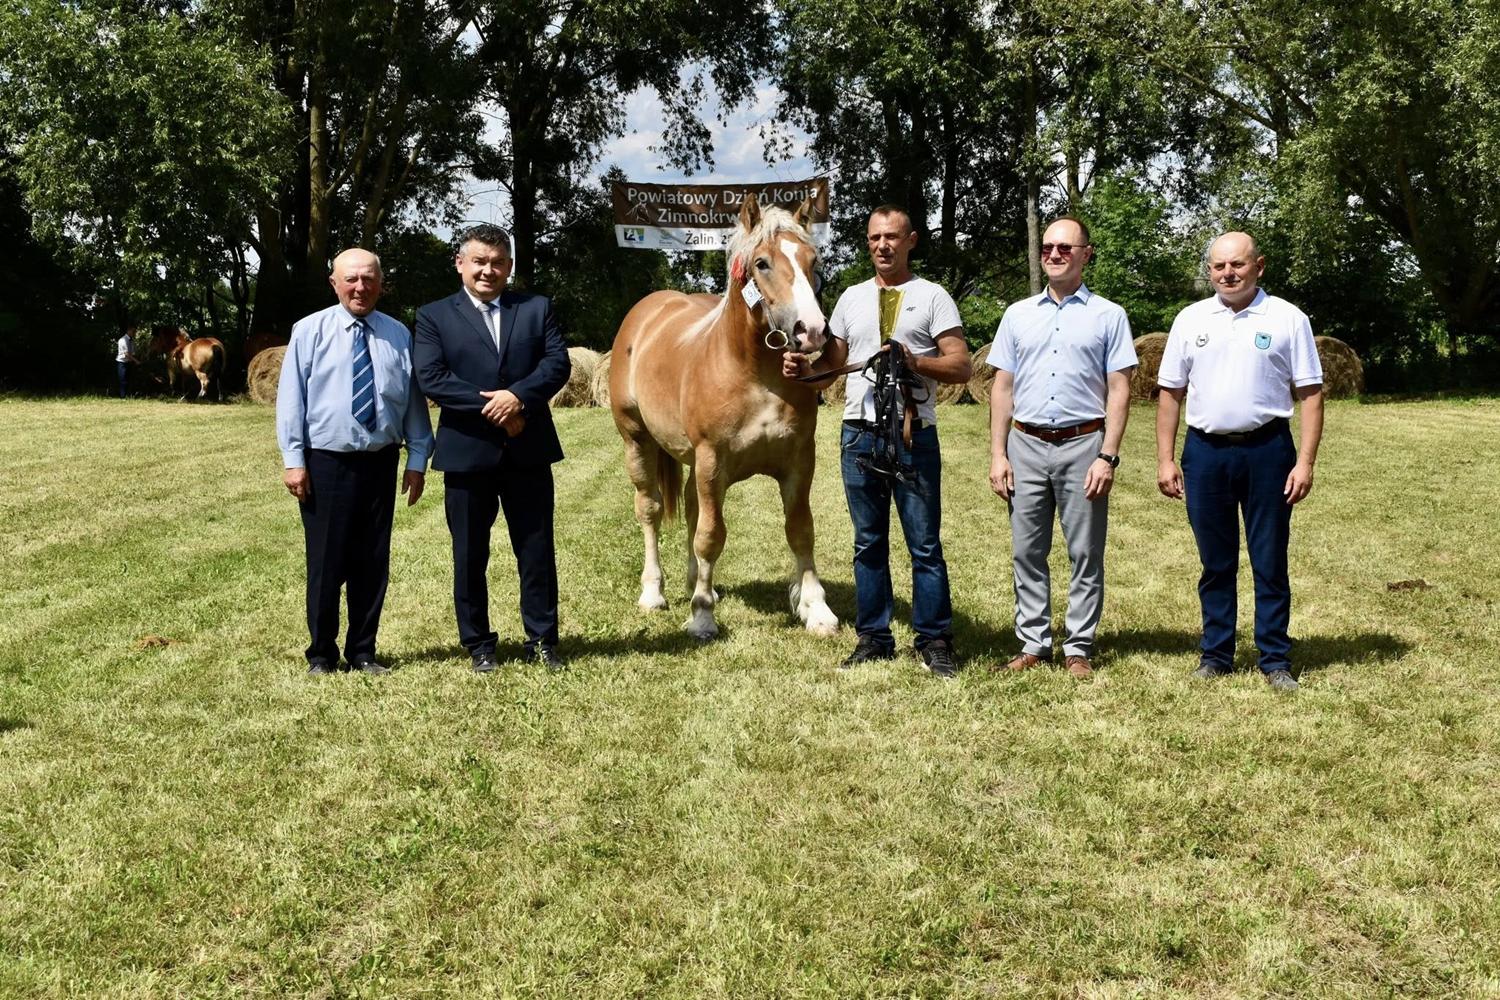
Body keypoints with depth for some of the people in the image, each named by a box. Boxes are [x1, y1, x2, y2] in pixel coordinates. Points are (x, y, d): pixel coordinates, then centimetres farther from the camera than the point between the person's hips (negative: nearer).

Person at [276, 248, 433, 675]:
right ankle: (322, 653, 15)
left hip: (380, 463, 3)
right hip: (326, 462, -3)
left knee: (373, 562, 9)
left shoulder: (398, 335, 7)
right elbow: (290, 397, -2)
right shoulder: (310, 331, -1)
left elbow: (414, 400, 9)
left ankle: (362, 652, 21)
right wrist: (293, 459, -7)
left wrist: (418, 459, 5)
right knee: (326, 562, 2)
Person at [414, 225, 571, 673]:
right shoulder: (434, 316, 3)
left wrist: (518, 395, -19)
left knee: (537, 552, 6)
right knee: (469, 556, 7)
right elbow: (431, 378, -9)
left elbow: (558, 363, -2)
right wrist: (489, 408, -17)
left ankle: (542, 640, 17)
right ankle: (478, 643, 19)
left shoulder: (537, 308, 8)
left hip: (528, 451, 1)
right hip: (466, 452, -1)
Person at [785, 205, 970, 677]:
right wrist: (802, 368, -4)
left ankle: (934, 642, 6)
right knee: (868, 544, 10)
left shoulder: (932, 297, 1)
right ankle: (873, 638, 18)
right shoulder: (852, 298, 14)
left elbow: (961, 367, -6)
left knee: (925, 545, -1)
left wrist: (914, 362, -21)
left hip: (913, 434, -4)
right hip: (858, 434, 4)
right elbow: (831, 363, 17)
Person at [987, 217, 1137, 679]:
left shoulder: (1108, 316, 3)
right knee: (1027, 552, 6)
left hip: (1082, 445, -3)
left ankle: (1079, 648, 9)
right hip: (1027, 445, 3)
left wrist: (1107, 457, -10)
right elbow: (1003, 387, 11)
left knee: (1086, 554, 2)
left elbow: (1119, 391, -1)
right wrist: (997, 455, 4)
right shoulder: (1018, 314, 11)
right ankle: (1033, 644, 14)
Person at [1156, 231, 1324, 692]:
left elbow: (1310, 394, -1)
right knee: (1215, 563, 10)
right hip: (1205, 451, 2)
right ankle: (1215, 654, 20)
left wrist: (1305, 462, -8)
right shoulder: (1191, 320, 7)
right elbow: (1170, 392, 9)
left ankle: (1276, 659, 13)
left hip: (1267, 450, -2)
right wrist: (1165, 460, 4)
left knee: (1270, 563, 4)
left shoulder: (1287, 319, 0)